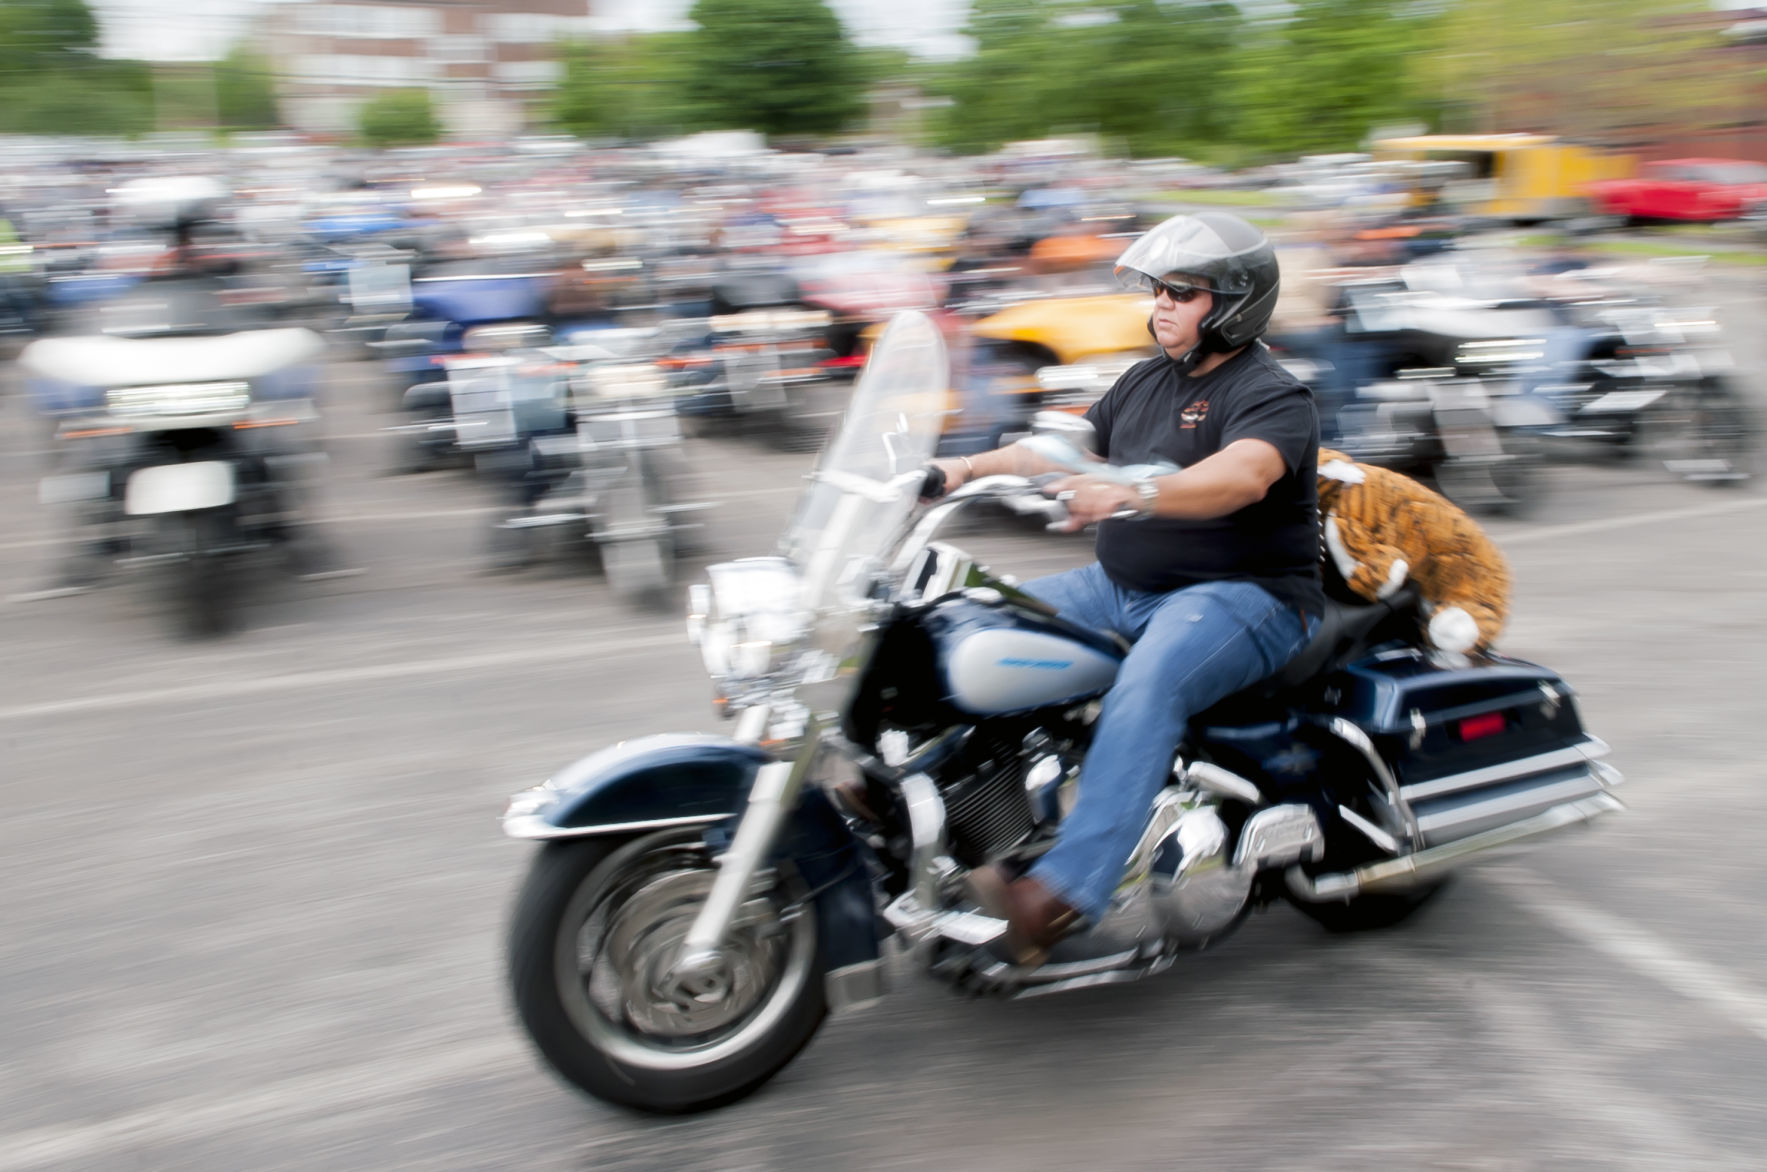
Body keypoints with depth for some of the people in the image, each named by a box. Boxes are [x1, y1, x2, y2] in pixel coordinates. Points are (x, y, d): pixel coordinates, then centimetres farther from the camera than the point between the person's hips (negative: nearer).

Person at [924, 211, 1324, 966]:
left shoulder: (1271, 395, -10)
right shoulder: (1145, 381, 17)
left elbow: (1243, 476, -31)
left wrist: (1131, 496, -48)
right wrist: (969, 467, 3)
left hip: (1245, 595, -8)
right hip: (1125, 586, 9)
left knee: (1145, 688, -37)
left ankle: (1063, 891, -43)